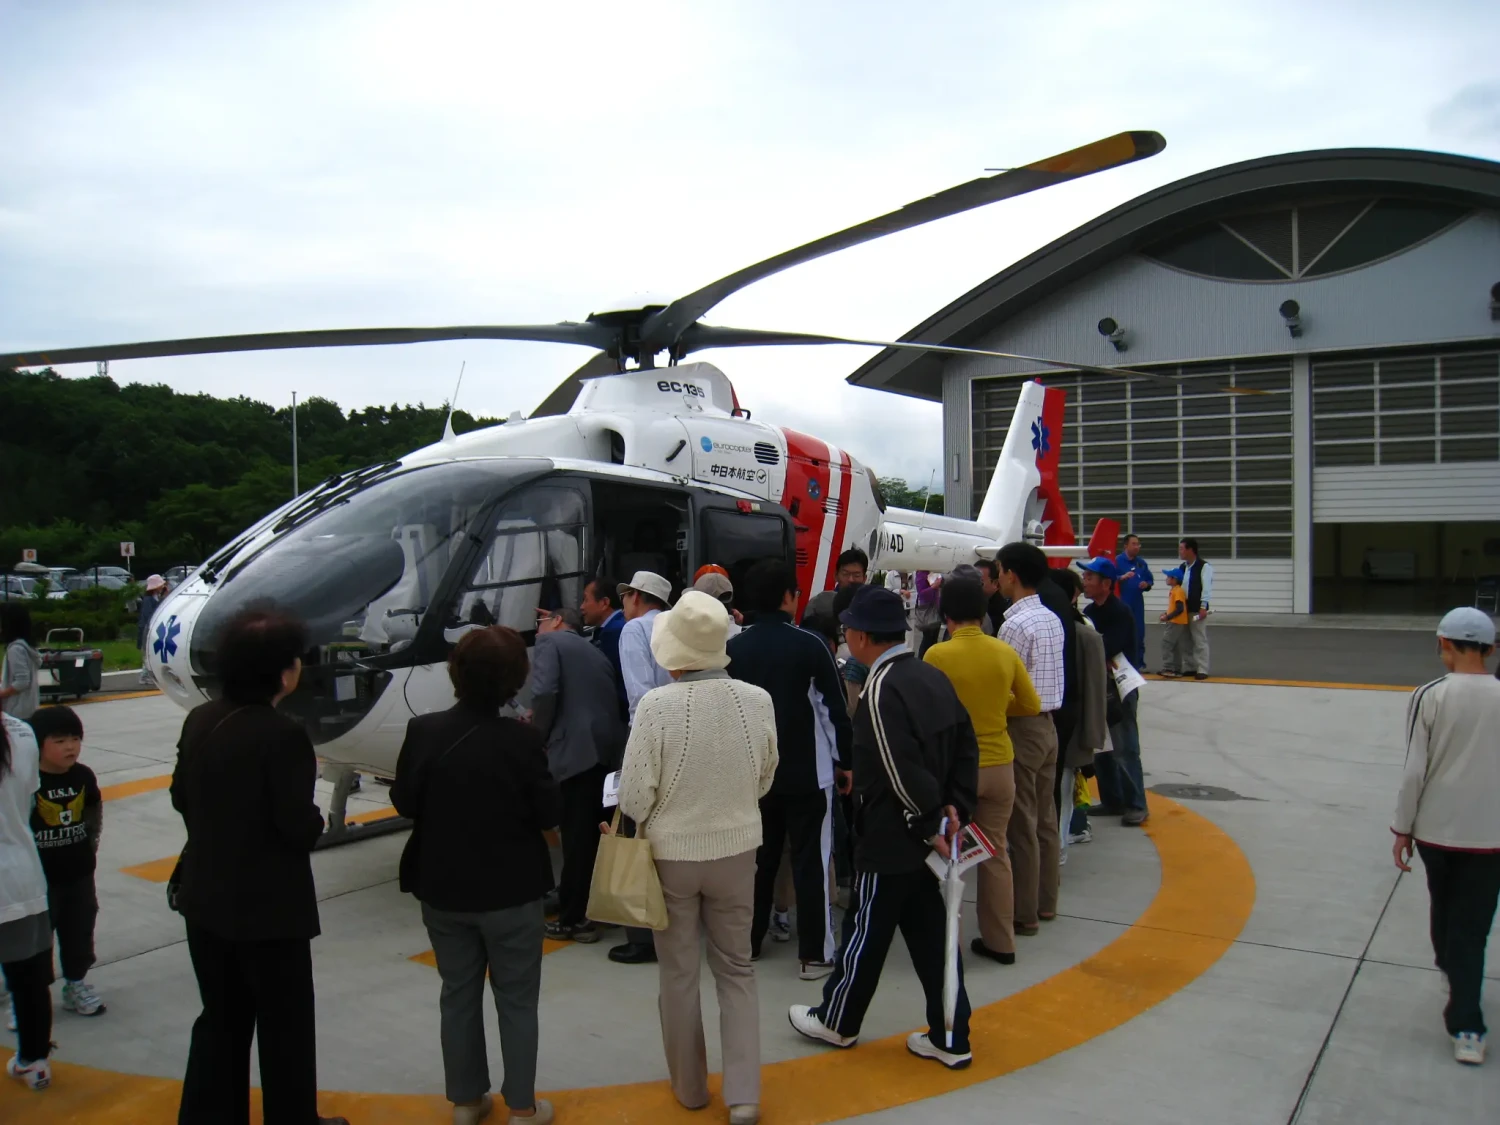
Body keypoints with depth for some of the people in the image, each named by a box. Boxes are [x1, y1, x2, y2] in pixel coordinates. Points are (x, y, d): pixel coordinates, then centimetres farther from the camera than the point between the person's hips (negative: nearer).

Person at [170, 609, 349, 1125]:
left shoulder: (199, 720, -2)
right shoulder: (282, 734, -24)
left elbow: (181, 798, 8)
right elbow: (298, 827, -24)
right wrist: (317, 819, -3)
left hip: (205, 898, 7)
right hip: (268, 906, -7)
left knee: (221, 1018, 22)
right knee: (285, 1025, 11)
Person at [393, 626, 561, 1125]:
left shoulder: (423, 731, -11)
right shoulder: (521, 739, -20)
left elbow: (405, 803, 0)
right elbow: (549, 812, -11)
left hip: (442, 888, 3)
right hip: (511, 892, -3)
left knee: (458, 994, 18)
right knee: (516, 999, 11)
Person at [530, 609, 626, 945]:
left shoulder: (550, 641, 6)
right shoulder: (594, 652, 28)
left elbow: (545, 692, -12)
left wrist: (538, 739, 1)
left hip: (577, 750, -7)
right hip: (609, 749, 7)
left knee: (577, 838, -1)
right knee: (596, 833, 17)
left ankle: (573, 919, 7)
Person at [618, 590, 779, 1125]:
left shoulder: (656, 705, -22)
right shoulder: (757, 701, -12)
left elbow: (634, 798, -16)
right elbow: (764, 782, 2)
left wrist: (659, 816, 6)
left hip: (671, 852, -2)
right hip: (737, 850, 2)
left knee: (679, 973, 16)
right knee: (736, 969, 18)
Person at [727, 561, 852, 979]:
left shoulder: (733, 649, -2)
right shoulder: (811, 646, -12)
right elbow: (836, 709, -10)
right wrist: (846, 761, 1)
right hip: (807, 771, -4)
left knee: (758, 857, 16)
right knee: (811, 861, 3)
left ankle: (746, 942, 25)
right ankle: (816, 953, 7)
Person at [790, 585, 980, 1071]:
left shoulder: (881, 688, -21)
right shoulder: (934, 676, 5)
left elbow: (902, 771, -24)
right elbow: (965, 746, 7)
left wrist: (931, 823, -14)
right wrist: (954, 809, 3)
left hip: (891, 839, -8)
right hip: (928, 836, 8)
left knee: (867, 932, 9)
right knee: (932, 933, 14)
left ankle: (837, 1021, 28)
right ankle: (950, 1037, 21)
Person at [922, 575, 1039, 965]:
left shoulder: (938, 654, -15)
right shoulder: (1005, 651, -3)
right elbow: (1031, 705, 7)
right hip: (1000, 764, 4)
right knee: (996, 852, 15)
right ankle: (1000, 942, 23)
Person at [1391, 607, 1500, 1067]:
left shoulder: (1430, 697, -10)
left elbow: (1414, 770, -9)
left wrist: (1402, 828, 1)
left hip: (1435, 827, 0)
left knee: (1444, 907, 24)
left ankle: (1451, 968, 46)